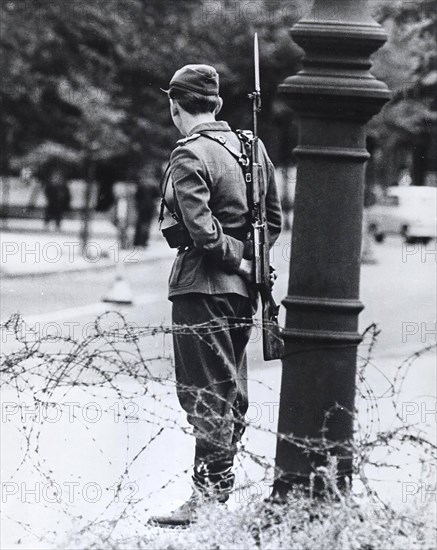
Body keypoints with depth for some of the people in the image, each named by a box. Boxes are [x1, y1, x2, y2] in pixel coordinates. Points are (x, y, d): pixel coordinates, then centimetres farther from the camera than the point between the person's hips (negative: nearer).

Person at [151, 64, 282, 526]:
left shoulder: (189, 156, -14)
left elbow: (201, 228, -24)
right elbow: (274, 218, 13)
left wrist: (235, 258, -11)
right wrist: (249, 255, 8)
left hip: (202, 288, -8)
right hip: (242, 291, 8)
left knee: (205, 396, -5)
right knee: (231, 391, 15)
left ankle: (208, 495, -5)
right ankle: (223, 482, 24)